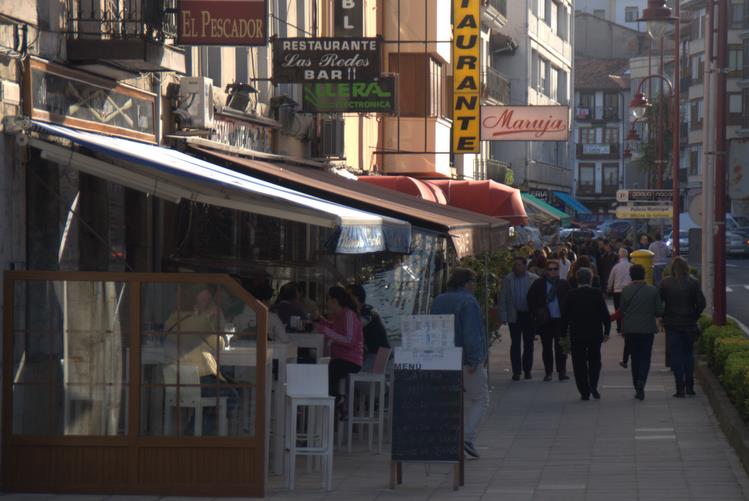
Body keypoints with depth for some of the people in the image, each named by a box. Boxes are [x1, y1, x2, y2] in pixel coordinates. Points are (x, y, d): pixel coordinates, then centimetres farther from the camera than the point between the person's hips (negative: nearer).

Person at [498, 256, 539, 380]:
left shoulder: (534, 279, -3)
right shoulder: (507, 280, 0)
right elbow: (502, 299, 1)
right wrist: (503, 317, -4)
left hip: (529, 315, 0)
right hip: (514, 315, 0)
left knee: (528, 344, 8)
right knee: (515, 344, -1)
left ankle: (527, 370, 19)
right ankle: (516, 371, 3)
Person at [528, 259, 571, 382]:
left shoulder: (564, 284, 5)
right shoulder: (538, 284, 4)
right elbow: (531, 300, 7)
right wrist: (536, 313, -3)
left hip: (560, 319, 0)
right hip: (545, 320, 0)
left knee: (560, 346, -1)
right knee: (546, 347, 5)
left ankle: (562, 371, 2)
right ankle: (548, 372, 11)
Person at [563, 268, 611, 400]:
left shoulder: (572, 295, -5)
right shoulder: (597, 294, -6)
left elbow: (565, 316, -2)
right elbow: (605, 314, -5)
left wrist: (563, 333, 7)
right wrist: (606, 331, 5)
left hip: (577, 335, 0)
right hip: (595, 334, 0)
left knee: (579, 363, 6)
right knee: (594, 361, 15)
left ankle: (584, 392, 3)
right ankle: (593, 385, -6)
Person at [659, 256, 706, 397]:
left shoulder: (665, 283, -5)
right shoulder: (693, 283, -5)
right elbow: (701, 303, -7)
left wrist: (664, 316, 7)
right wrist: (694, 316, 7)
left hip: (671, 323, -1)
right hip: (689, 324, 1)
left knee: (676, 355, 3)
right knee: (688, 353, 15)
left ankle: (680, 388, -2)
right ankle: (689, 386, 13)